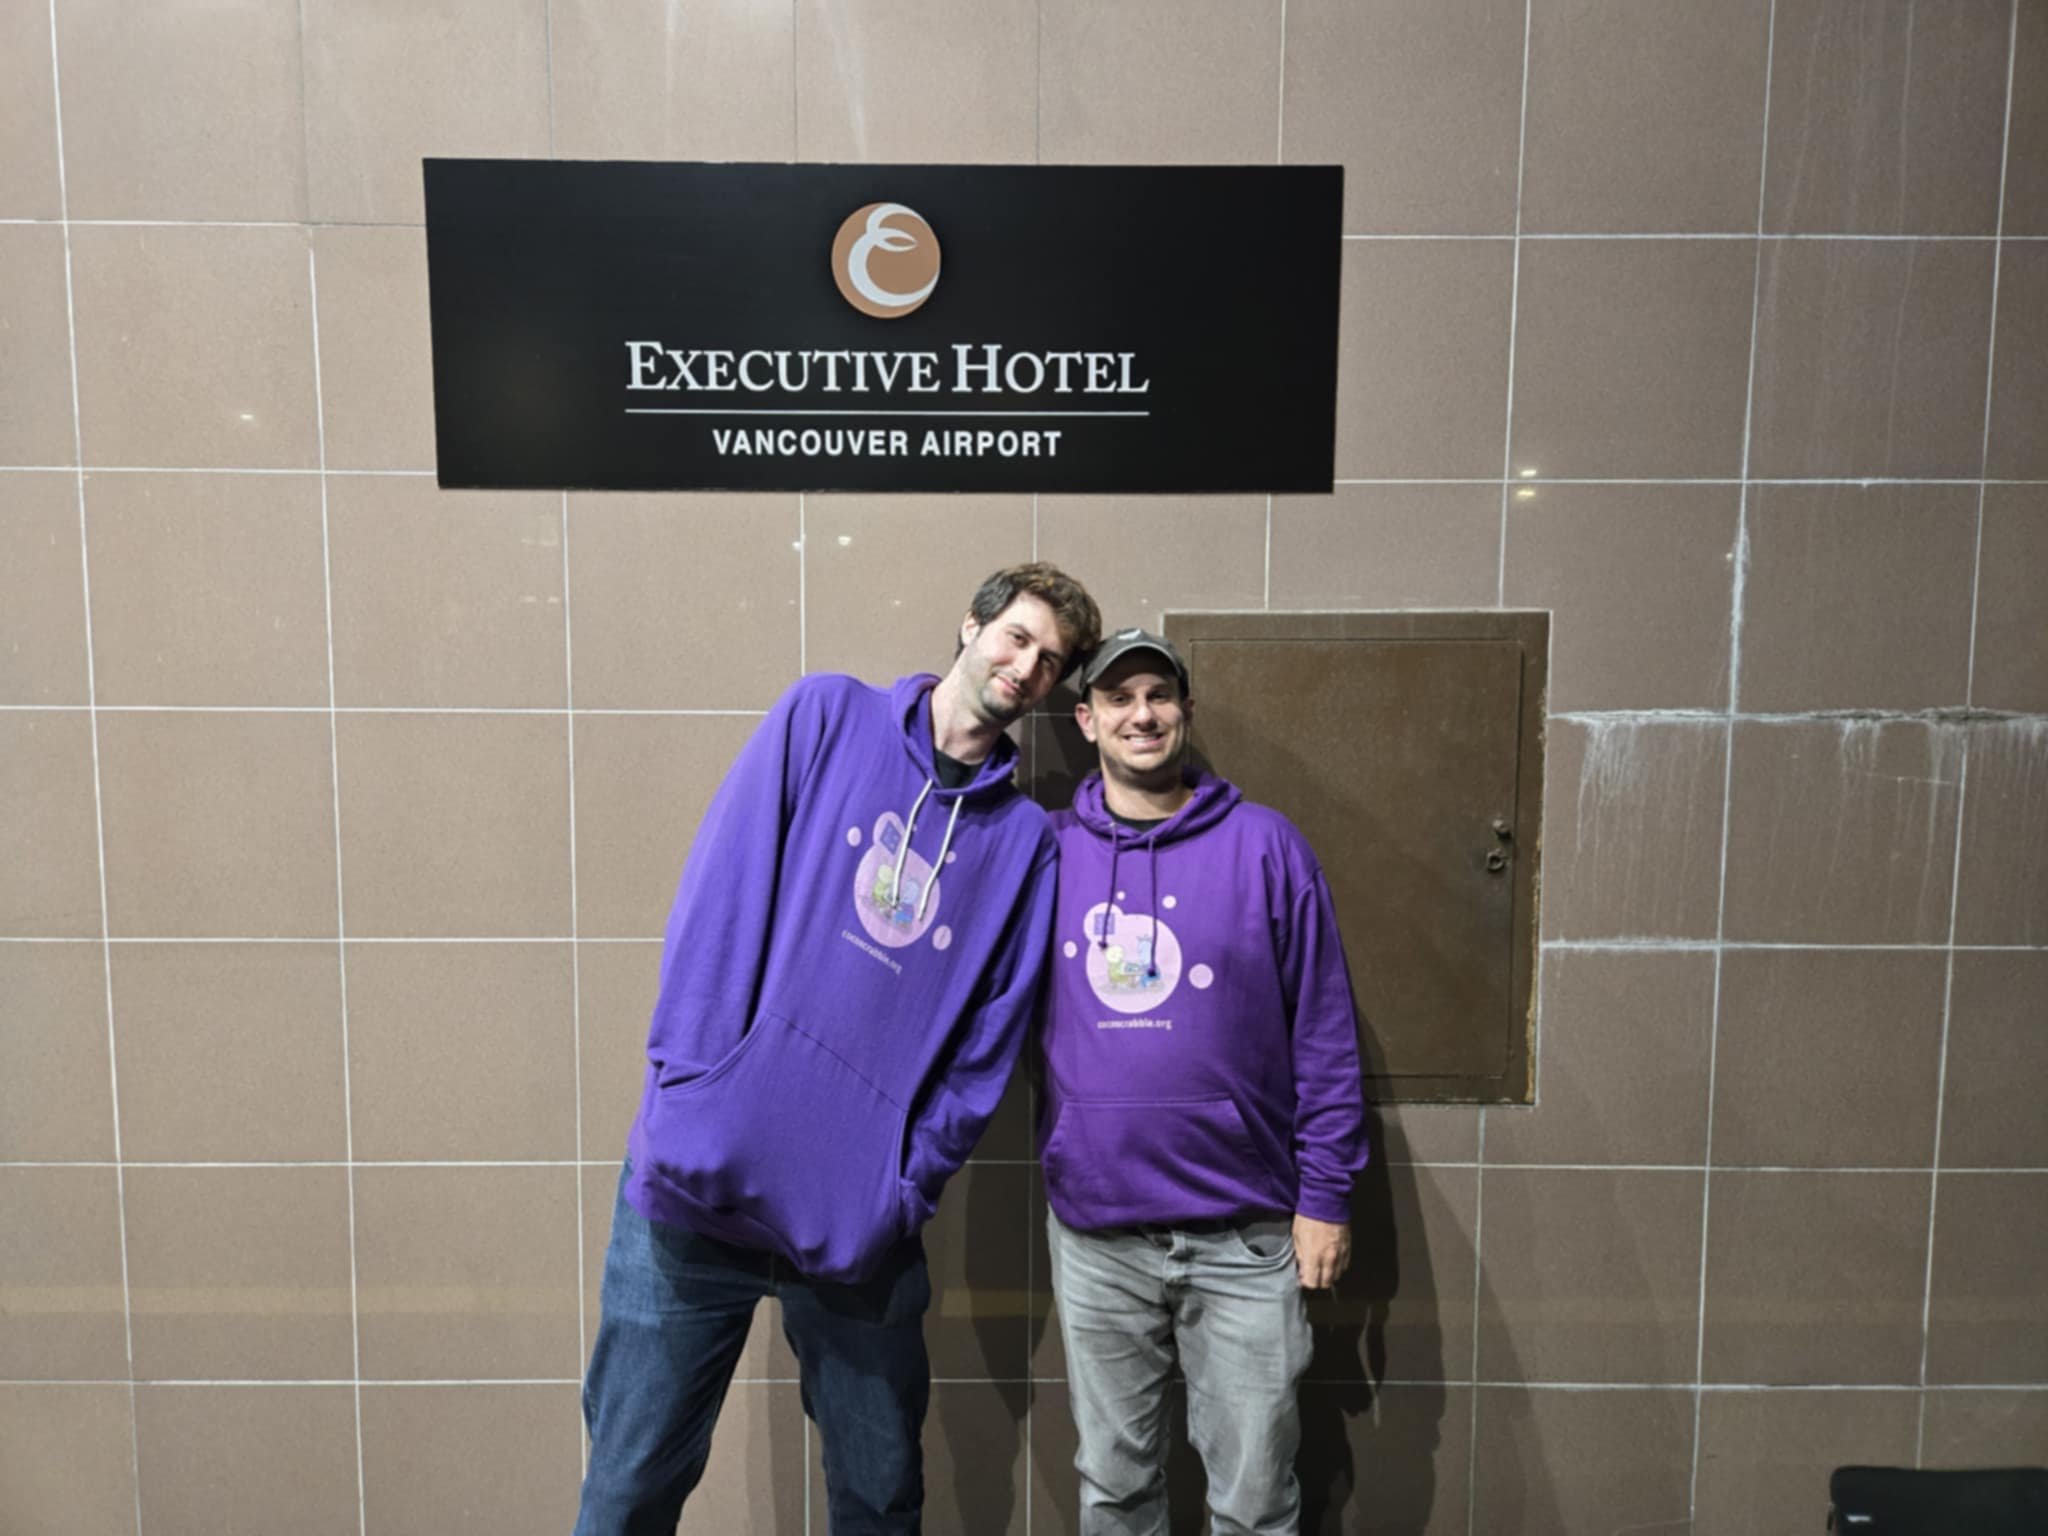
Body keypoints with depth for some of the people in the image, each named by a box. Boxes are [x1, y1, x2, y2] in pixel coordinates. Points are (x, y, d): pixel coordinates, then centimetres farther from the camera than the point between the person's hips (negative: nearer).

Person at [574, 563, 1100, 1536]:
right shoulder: (826, 718, 2)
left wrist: (908, 1188, -5)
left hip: (863, 1226, 2)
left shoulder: (1026, 839, 7)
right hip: (698, 1176, -1)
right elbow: (721, 894, -5)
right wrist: (690, 1086, -12)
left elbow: (985, 1046, 4)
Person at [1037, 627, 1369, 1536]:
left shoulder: (1264, 845, -4)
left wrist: (1326, 1196, -4)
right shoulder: (1048, 851, 2)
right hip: (1094, 1233, 2)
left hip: (1245, 1235, -1)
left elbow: (1325, 1036, -3)